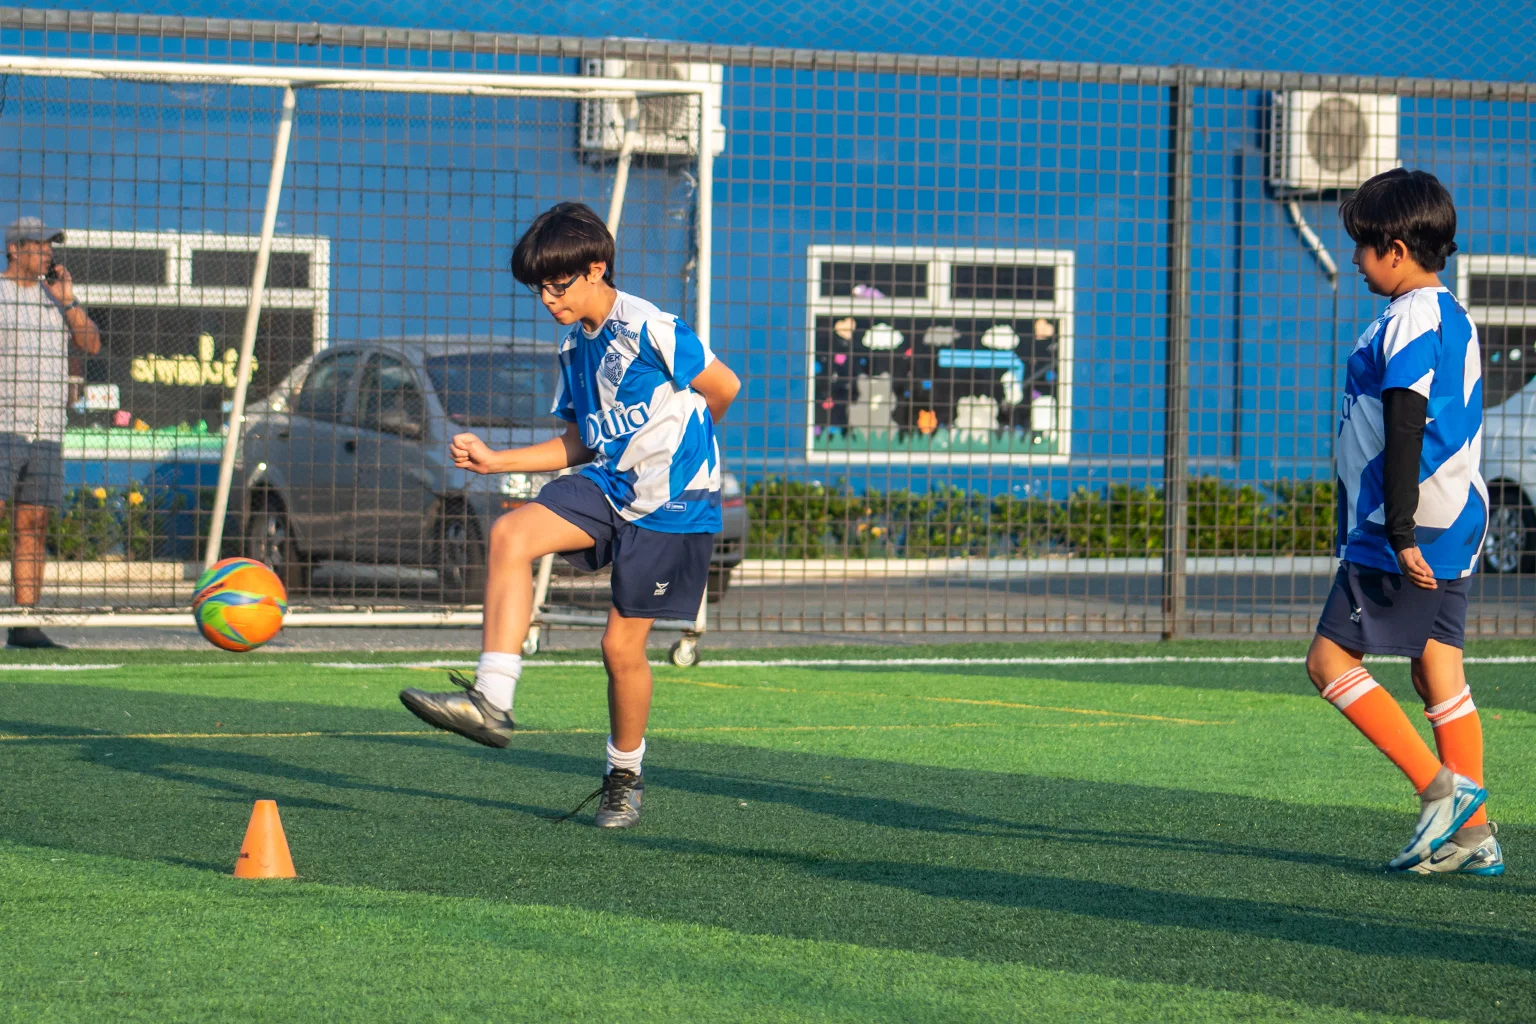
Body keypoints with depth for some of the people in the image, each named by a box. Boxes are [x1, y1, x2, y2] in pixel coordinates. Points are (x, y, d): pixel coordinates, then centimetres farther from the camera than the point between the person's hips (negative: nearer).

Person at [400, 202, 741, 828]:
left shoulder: (649, 329, -14)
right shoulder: (574, 347, 11)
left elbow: (724, 388, -7)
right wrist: (496, 461, 4)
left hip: (670, 503, -7)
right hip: (607, 487, 7)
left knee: (622, 643, -3)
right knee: (510, 534, -20)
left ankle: (625, 776, 21)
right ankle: (491, 701, -27)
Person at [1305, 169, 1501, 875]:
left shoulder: (1409, 321, -14)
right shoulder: (1453, 318, 17)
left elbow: (1405, 431, -21)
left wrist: (1399, 531, -24)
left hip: (1409, 532, -10)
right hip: (1453, 529, 10)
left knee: (1330, 660, -5)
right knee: (1439, 674, 9)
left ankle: (1442, 788, -11)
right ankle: (1472, 835, 6)